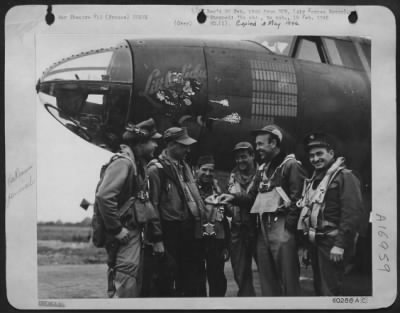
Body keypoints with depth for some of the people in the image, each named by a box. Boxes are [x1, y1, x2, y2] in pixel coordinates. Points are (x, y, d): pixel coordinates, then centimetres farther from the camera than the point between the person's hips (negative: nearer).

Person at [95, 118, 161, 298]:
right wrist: (116, 229, -23)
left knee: (135, 283, 15)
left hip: (133, 230, 10)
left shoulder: (138, 163, 14)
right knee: (125, 284, -12)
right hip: (125, 233, -10)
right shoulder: (123, 162, -17)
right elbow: (104, 196, -28)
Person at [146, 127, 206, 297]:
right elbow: (152, 205, -15)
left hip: (189, 230, 8)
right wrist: (157, 239, -17)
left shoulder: (184, 166, 13)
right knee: (167, 278, -2)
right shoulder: (156, 169, -11)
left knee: (192, 278, 13)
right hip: (170, 232, -7)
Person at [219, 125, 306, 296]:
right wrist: (234, 197, 1)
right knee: (266, 278, 13)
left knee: (287, 278, -6)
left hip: (281, 228, -8)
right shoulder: (262, 169, 19)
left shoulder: (291, 165, -7)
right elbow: (252, 197, 18)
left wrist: (289, 224, -18)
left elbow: (298, 198, -14)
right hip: (263, 228, 8)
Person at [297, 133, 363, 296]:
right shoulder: (314, 180, 16)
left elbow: (352, 213, -19)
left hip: (331, 243, -9)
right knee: (319, 288, 16)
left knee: (330, 292, -8)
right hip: (316, 243, 9)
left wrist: (340, 245, -22)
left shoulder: (344, 177, -11)